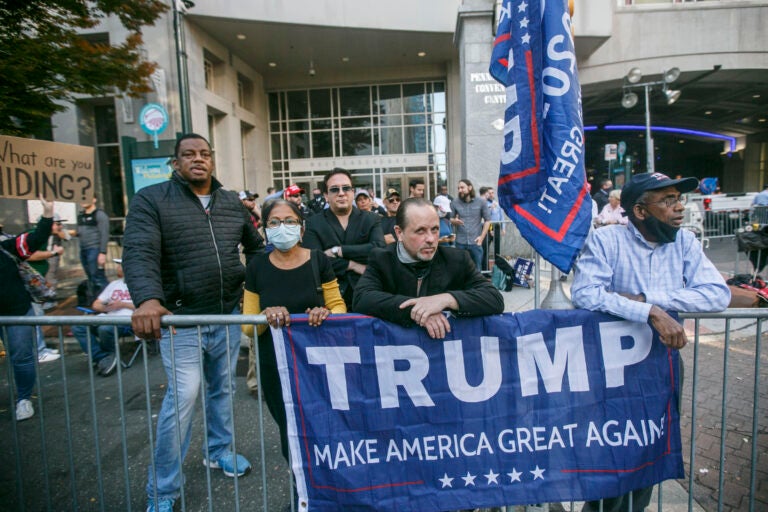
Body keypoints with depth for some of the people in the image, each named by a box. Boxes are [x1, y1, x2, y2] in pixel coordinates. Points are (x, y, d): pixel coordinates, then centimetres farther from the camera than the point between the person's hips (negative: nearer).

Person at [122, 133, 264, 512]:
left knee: (223, 389, 18)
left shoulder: (231, 203, 8)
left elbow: (255, 245, 20)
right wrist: (147, 299, -37)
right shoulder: (151, 199, -6)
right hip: (180, 319, -5)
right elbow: (139, 252, -20)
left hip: (228, 316, 5)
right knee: (183, 396, -6)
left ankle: (220, 451, 42)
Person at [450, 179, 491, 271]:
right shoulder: (454, 202, 2)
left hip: (475, 242, 0)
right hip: (460, 242, 1)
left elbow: (487, 220, 2)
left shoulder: (481, 202, 0)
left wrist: (482, 237, -7)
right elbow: (450, 219, 8)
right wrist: (454, 221, -16)